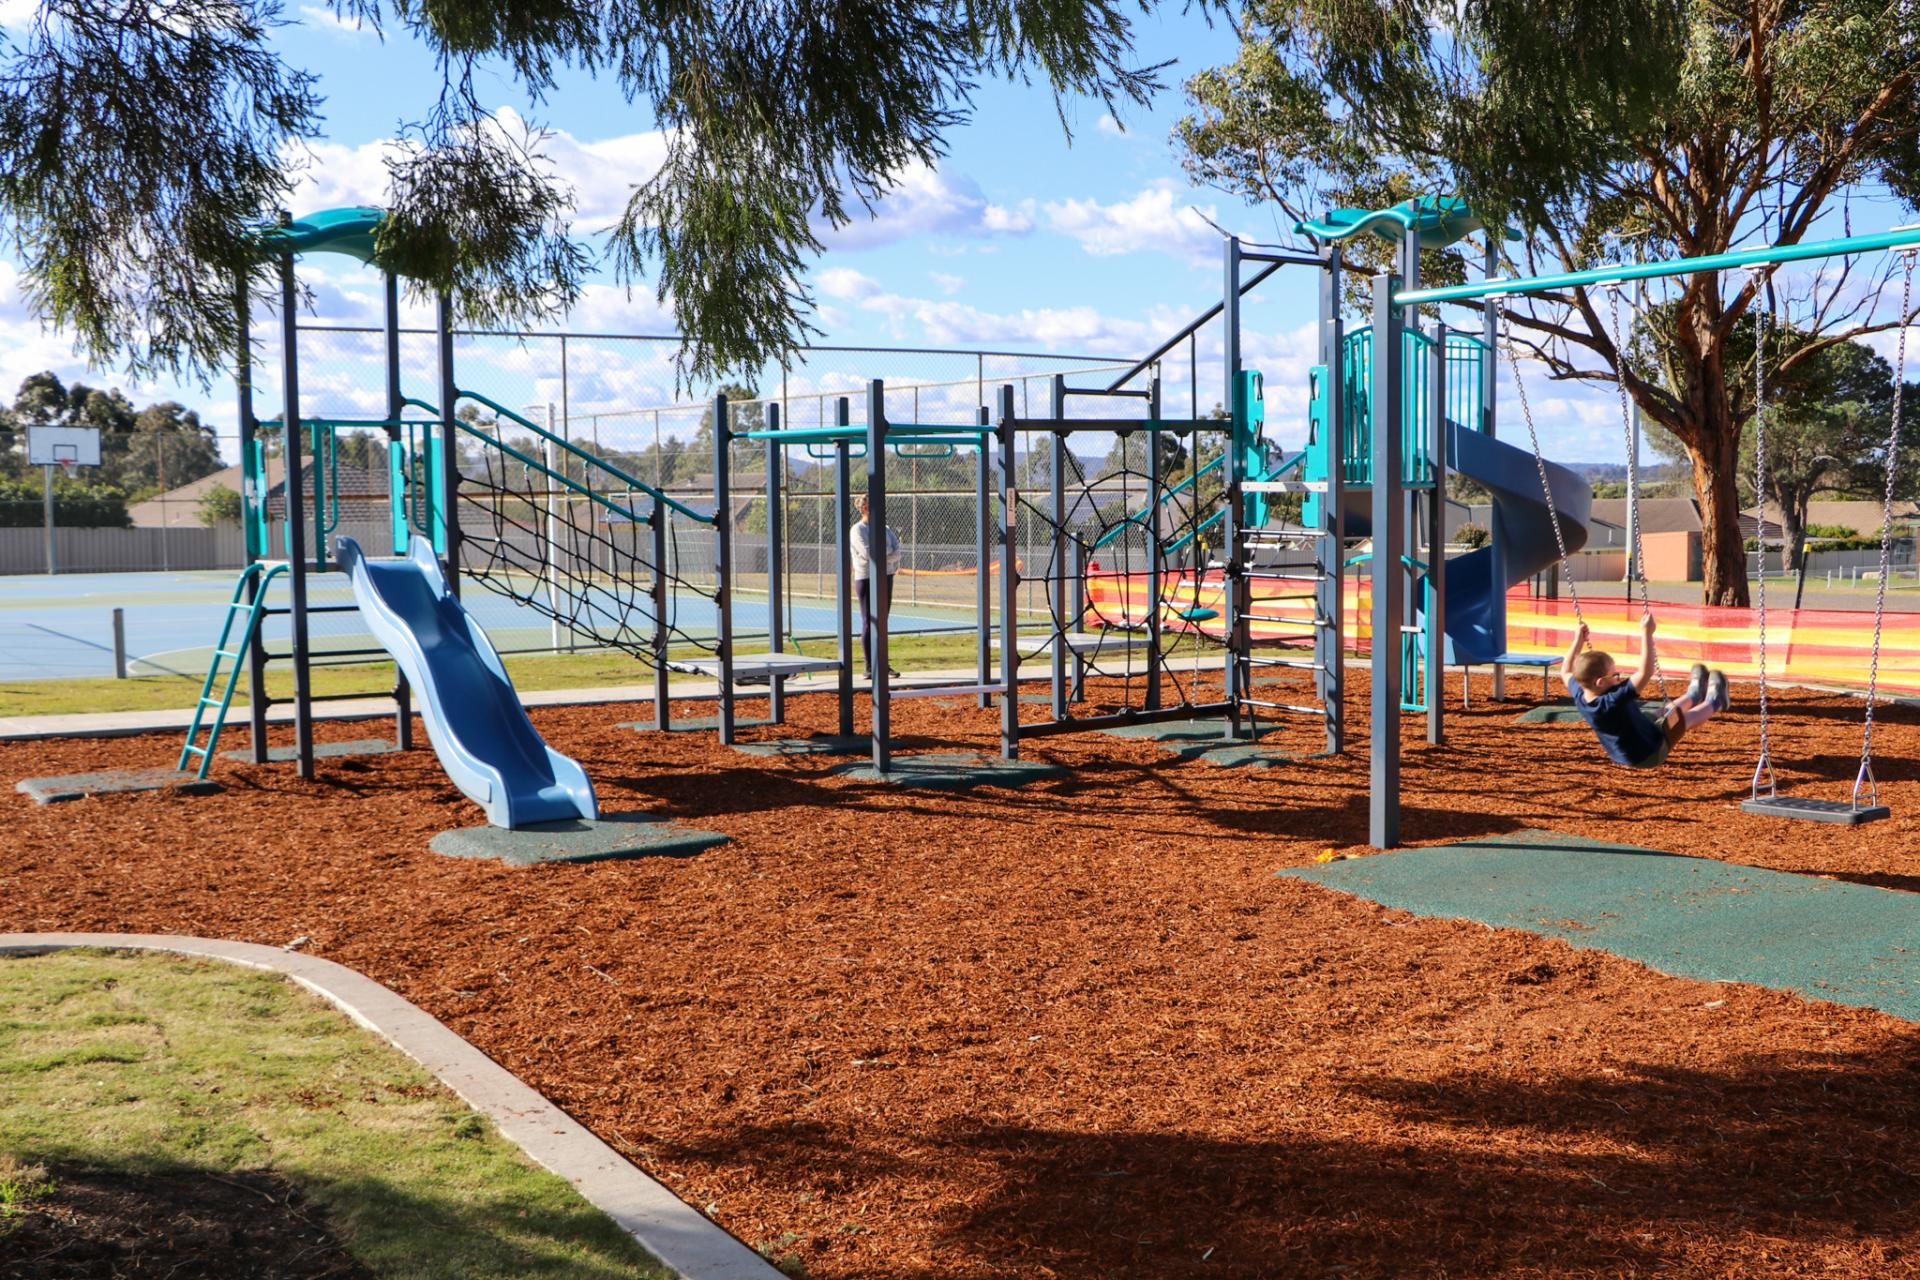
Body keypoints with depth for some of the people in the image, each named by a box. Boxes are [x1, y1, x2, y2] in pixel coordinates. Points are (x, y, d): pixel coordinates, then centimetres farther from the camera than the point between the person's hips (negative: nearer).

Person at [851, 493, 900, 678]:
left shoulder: (883, 529, 13)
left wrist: (883, 558, -16)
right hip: (866, 579, -6)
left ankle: (883, 664, 18)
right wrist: (887, 554, -5)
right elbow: (868, 553, -19)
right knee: (869, 623, -3)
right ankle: (870, 667, 1)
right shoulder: (858, 530, -5)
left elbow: (896, 550, 1)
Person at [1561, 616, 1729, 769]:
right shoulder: (1615, 701, -40)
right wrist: (1646, 634, -43)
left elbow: (1566, 672, 3)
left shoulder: (1580, 698, -18)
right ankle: (1713, 702, 45)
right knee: (1684, 718, 18)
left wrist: (1578, 640, 5)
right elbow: (1646, 672, -46)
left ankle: (1693, 696, 55)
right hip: (1651, 754, -7)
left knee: (1669, 712, 29)